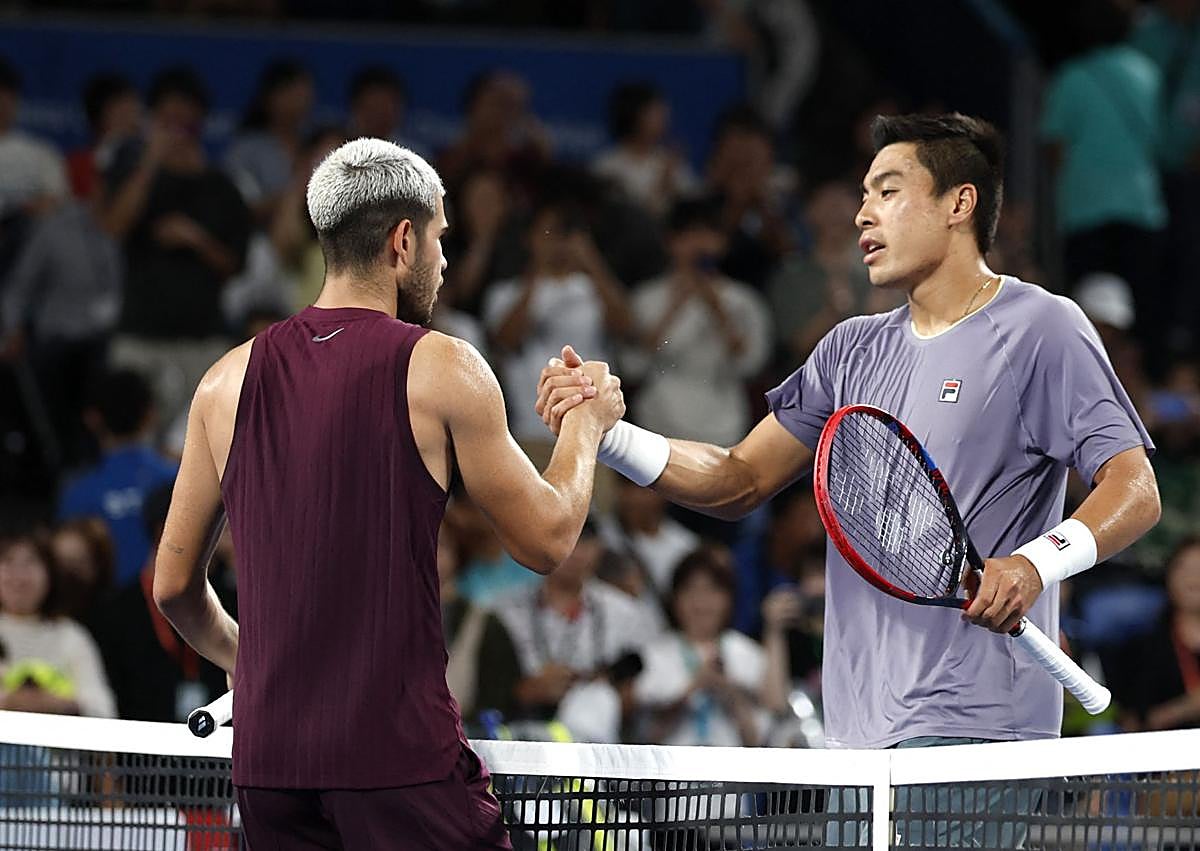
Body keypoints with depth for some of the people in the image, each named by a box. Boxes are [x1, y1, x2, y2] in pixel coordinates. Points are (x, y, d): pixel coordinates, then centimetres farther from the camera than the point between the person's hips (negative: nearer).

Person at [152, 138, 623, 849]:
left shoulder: (229, 380, 9)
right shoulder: (439, 369, -5)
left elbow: (174, 585, 14)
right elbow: (547, 541, 2)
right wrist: (587, 422, 18)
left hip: (266, 762, 5)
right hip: (400, 752, -5)